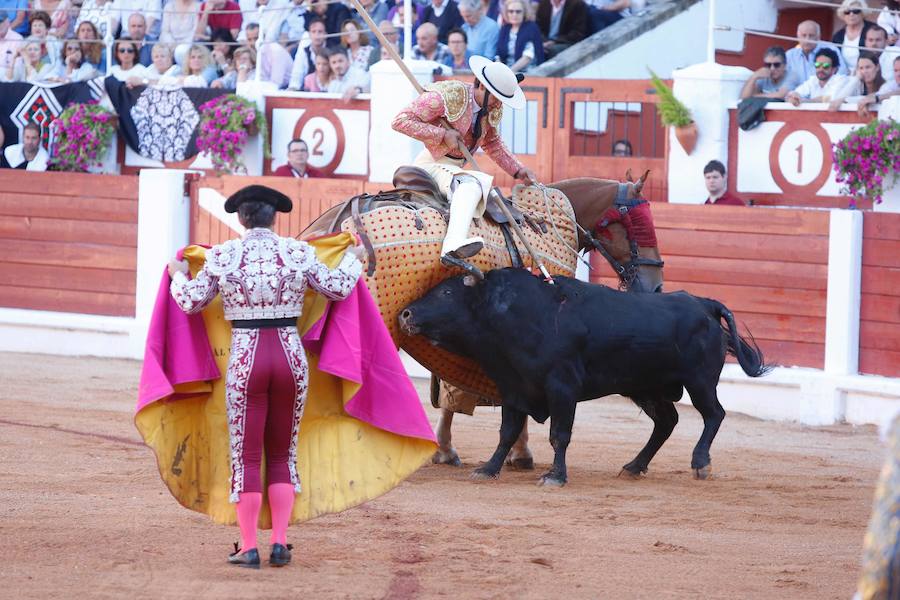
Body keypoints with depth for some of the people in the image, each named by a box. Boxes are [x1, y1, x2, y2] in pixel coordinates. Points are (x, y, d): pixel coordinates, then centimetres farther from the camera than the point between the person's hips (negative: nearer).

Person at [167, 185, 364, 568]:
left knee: (246, 456, 7)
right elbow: (339, 289, 7)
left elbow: (191, 302, 5)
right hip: (290, 356, 1)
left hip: (245, 360, -1)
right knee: (282, 454, 15)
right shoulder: (298, 253, -1)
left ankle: (249, 548, 5)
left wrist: (179, 276, 26)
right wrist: (352, 259, 27)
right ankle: (280, 544, 11)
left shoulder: (222, 256, -3)